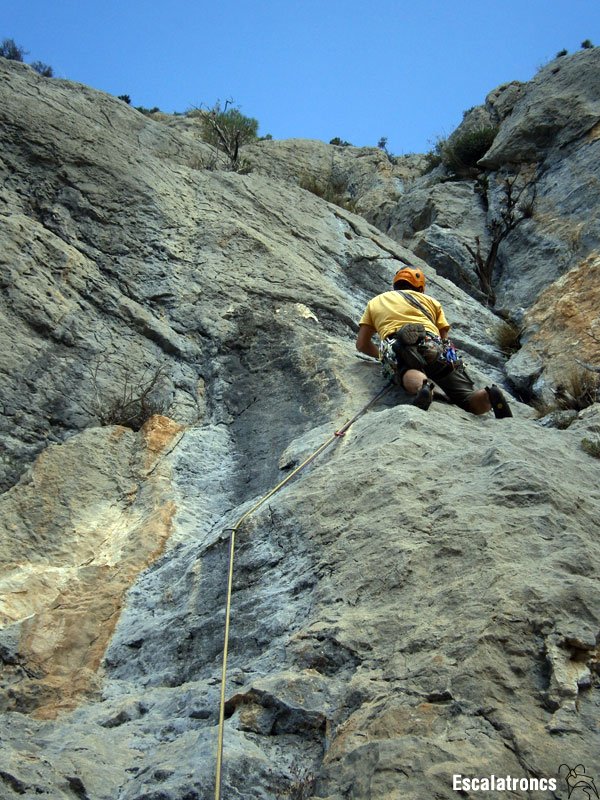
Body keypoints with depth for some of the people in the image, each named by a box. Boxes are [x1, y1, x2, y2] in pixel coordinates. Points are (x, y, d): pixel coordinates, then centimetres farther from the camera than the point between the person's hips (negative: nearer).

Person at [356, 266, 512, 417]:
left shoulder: (375, 301, 34)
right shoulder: (430, 301, 35)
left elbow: (361, 344, 28)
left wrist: (383, 355, 45)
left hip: (397, 348, -1)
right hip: (432, 346, 1)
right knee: (469, 400, -1)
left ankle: (422, 385, -54)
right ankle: (489, 395, -32)